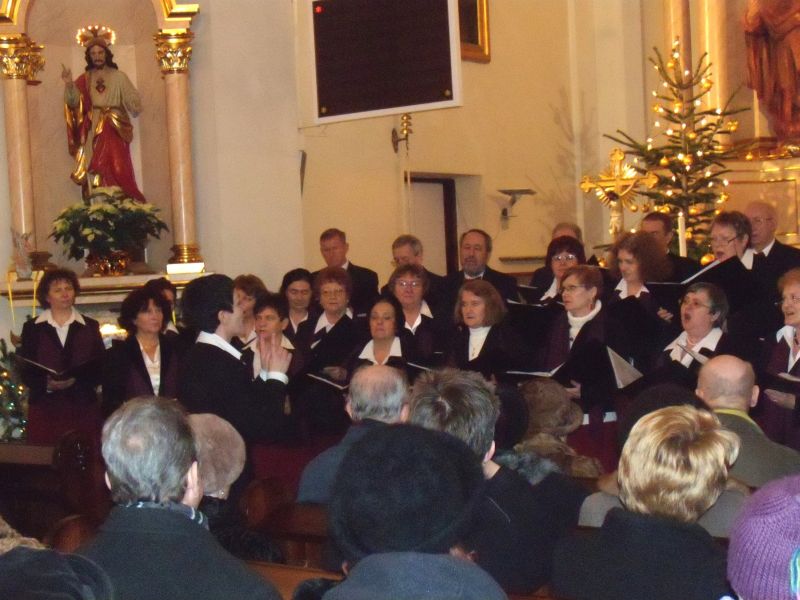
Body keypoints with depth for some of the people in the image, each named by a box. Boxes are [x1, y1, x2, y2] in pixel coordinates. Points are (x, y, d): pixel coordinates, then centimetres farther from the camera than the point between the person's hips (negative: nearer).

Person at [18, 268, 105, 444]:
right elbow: (25, 372, 4)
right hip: (44, 408, 0)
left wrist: (76, 381, -13)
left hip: (83, 408, 0)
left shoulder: (90, 327, 10)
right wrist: (47, 384, -15)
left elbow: (100, 368, 5)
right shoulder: (32, 328, 9)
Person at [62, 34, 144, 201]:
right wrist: (69, 85, -21)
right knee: (95, 171, -3)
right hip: (93, 131, 1)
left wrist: (135, 104, -23)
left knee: (118, 170, -9)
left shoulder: (119, 77, 8)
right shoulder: (84, 80, 11)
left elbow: (132, 100, 0)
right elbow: (73, 101, -3)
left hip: (115, 130, -1)